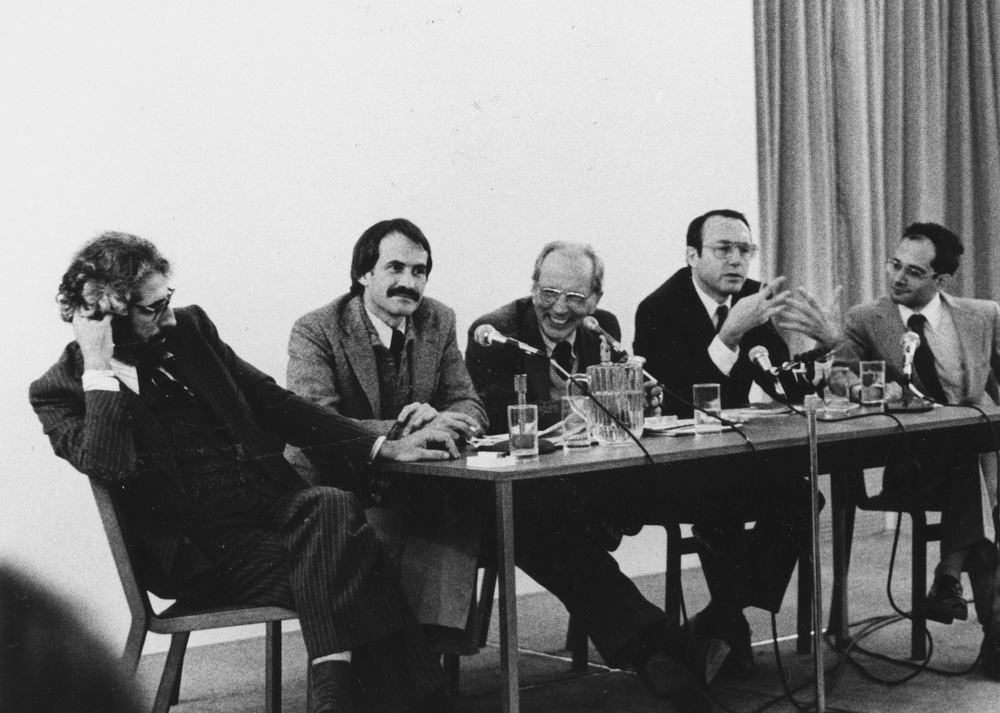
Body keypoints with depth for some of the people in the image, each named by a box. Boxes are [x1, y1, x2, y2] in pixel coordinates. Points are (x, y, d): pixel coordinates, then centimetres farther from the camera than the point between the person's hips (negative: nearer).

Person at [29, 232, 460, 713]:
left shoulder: (189, 328, 12)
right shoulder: (59, 390, -1)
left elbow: (273, 404, 17)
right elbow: (109, 469, -19)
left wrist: (383, 447, 10)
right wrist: (98, 370, -18)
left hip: (272, 502, 5)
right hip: (202, 554, -5)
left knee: (333, 507, -30)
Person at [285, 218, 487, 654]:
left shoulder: (438, 321, 7)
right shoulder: (315, 332, -9)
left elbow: (469, 407, 5)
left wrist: (437, 420, -21)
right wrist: (407, 431, -34)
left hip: (416, 494, 4)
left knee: (459, 516, -30)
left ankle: (437, 641, -32)